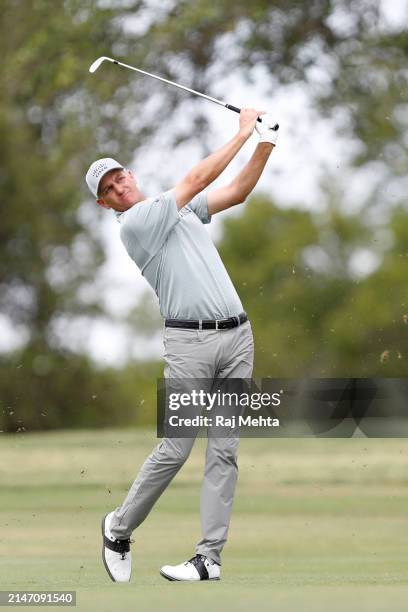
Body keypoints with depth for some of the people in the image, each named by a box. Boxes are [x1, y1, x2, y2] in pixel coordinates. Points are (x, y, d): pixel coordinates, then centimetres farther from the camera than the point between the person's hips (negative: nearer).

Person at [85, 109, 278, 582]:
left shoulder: (180, 208, 19)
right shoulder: (133, 224, -5)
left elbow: (238, 191, 18)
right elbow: (196, 180, -8)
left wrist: (265, 144, 2)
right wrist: (242, 132, -3)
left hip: (237, 336, 6)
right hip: (189, 342, -6)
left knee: (224, 451, -1)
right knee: (174, 450, -8)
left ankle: (210, 557, -2)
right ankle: (119, 528, 14)